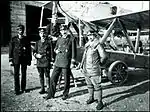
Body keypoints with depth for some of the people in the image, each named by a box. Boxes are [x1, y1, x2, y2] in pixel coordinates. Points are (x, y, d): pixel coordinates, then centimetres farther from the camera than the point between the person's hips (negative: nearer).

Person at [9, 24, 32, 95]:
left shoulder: (26, 39, 6)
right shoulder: (13, 39, 3)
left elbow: (29, 50, 8)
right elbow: (10, 50, 2)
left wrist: (29, 59, 4)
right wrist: (10, 60, -4)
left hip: (24, 59, 1)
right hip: (16, 59, -1)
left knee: (24, 74, 8)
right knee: (16, 75, 1)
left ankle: (23, 88, 21)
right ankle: (17, 90, 9)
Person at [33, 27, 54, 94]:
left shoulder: (49, 42, 1)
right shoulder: (37, 42, 14)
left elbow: (51, 51, -1)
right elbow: (34, 51, 16)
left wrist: (51, 60, -6)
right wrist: (36, 55, -6)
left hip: (46, 61, -4)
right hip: (39, 62, 4)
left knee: (47, 75, 0)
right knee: (41, 76, 9)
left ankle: (48, 88, 11)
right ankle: (42, 89, 18)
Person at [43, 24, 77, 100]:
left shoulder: (71, 39, -2)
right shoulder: (59, 39, 12)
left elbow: (73, 51, -3)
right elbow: (55, 48, 24)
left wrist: (72, 62, -8)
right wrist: (56, 50, 0)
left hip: (66, 63, -5)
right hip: (57, 62, 5)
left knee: (66, 80, 6)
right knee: (53, 78, 5)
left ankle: (65, 94, 23)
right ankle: (51, 94, 17)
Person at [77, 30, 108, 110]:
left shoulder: (98, 45, -11)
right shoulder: (87, 45, 12)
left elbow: (104, 57, -12)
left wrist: (99, 64, 0)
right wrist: (81, 64, 15)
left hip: (94, 70, -7)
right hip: (86, 70, 7)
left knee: (97, 86, -1)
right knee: (89, 85, 19)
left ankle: (100, 102, 9)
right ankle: (91, 98, 37)